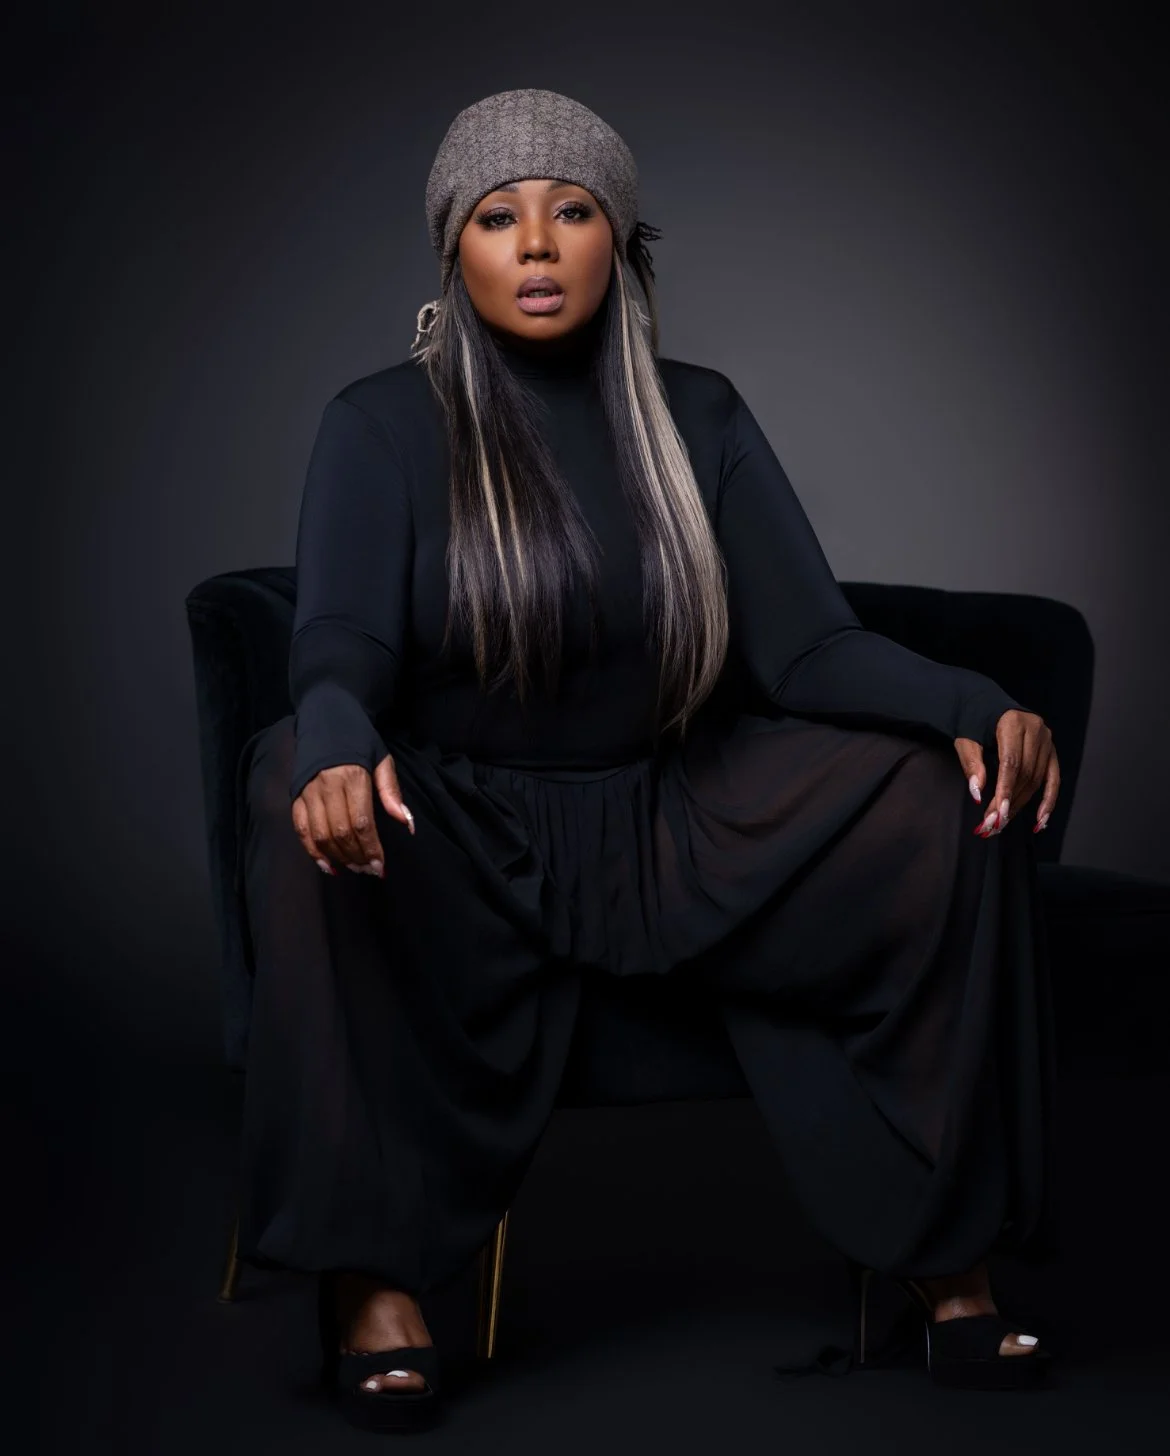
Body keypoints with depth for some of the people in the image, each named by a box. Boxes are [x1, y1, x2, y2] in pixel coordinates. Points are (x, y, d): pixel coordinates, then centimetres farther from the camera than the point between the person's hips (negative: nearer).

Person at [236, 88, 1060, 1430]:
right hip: (462, 843, -2)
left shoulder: (699, 419, 6)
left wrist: (972, 704, -24)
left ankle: (943, 1245, -11)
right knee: (302, 790, -35)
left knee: (946, 796, -20)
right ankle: (370, 1268, -29)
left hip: (667, 833, 3)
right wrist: (339, 746, -41)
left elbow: (808, 641, -4)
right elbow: (340, 639, -16)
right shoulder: (385, 425, -1)